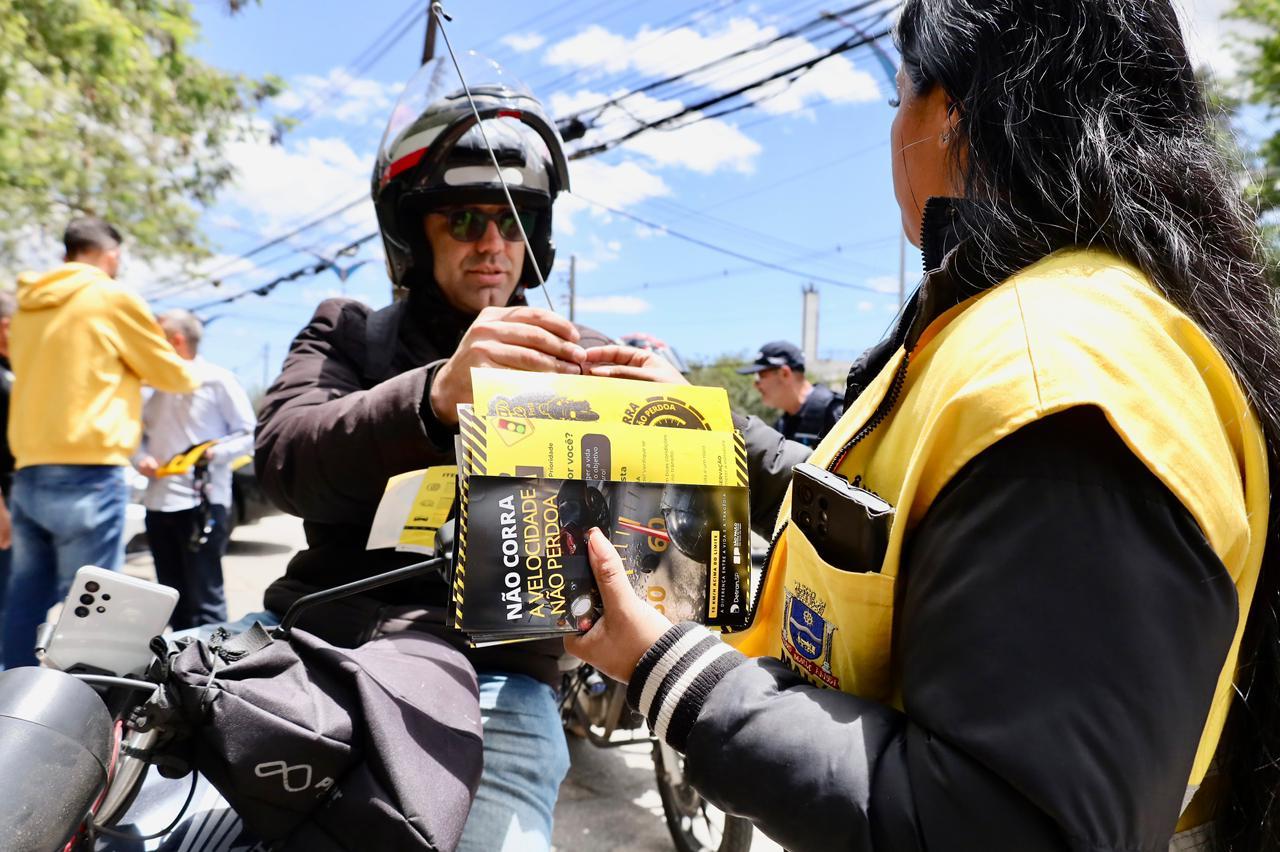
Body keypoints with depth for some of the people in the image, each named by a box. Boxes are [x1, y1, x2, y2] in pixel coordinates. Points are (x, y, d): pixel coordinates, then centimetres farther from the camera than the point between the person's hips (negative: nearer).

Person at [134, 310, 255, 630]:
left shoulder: (217, 380, -2)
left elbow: (250, 434, -3)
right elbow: (140, 434, 21)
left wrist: (215, 452, -19)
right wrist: (141, 459, 0)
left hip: (203, 502, -7)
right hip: (159, 504, 7)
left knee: (204, 600, -5)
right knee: (174, 601, 14)